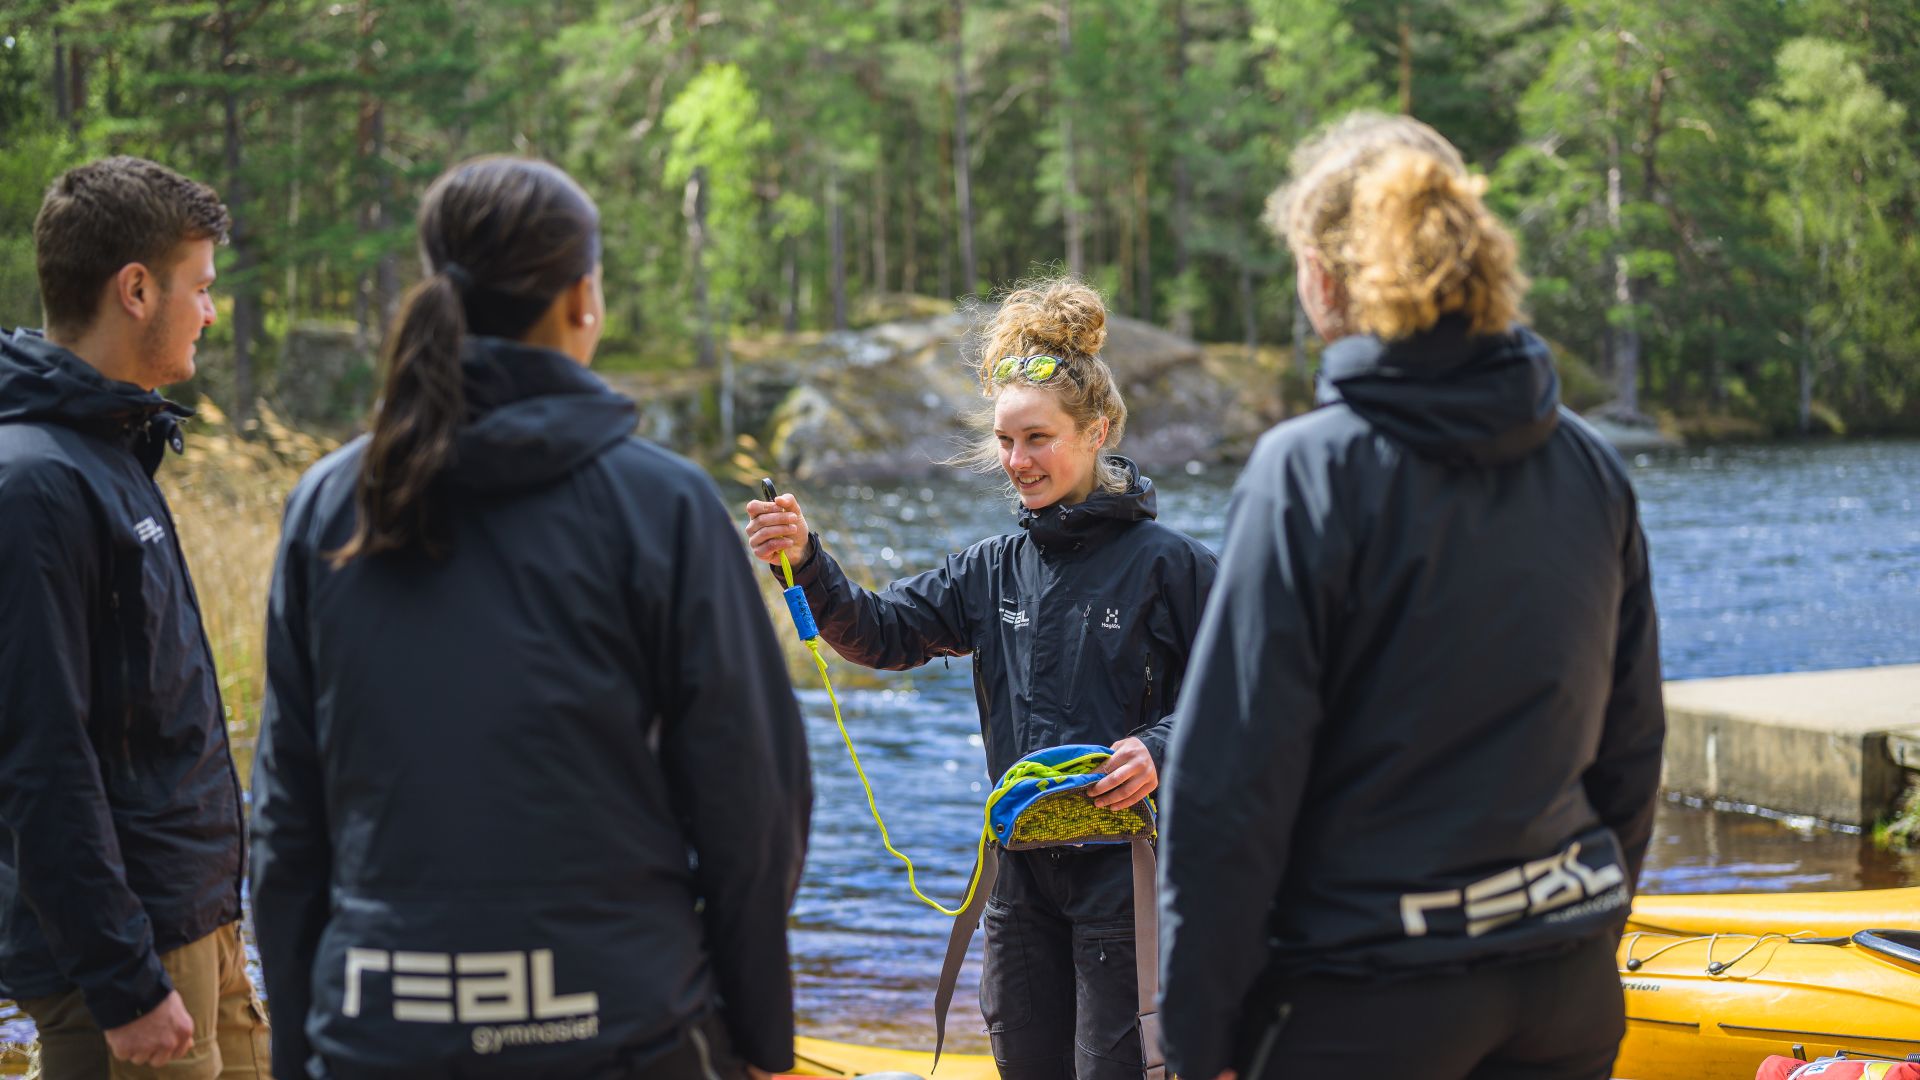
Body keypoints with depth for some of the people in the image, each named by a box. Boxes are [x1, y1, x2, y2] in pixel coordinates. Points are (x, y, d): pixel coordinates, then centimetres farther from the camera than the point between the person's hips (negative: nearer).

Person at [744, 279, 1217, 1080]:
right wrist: (807, 563, -17)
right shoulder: (993, 570, 9)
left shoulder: (1165, 563, -8)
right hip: (1022, 872, 6)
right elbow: (881, 633, -1)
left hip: (1127, 872, -6)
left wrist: (1159, 750, -24)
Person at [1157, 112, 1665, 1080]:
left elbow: (1229, 784, -15)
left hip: (1371, 998, -6)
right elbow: (1632, 749, 11)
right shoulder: (1589, 467, 4)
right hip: (1568, 996, 6)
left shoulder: (1309, 473, -14)